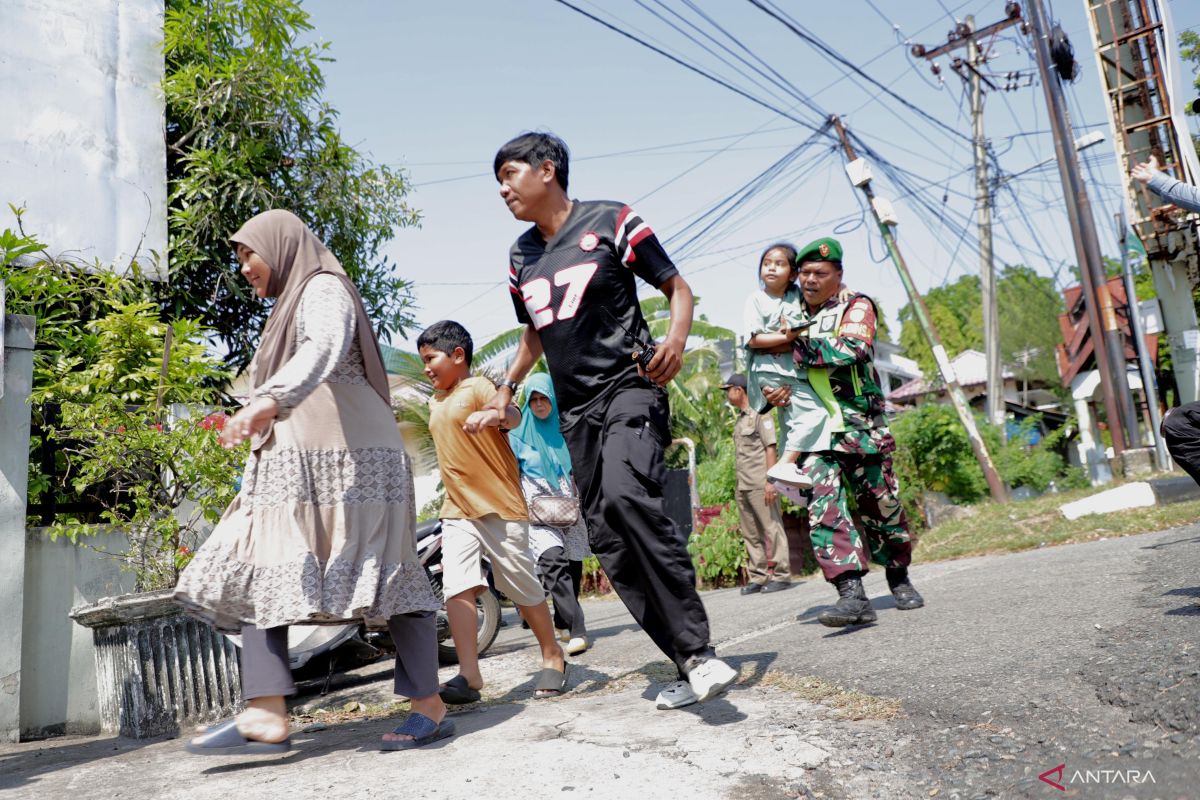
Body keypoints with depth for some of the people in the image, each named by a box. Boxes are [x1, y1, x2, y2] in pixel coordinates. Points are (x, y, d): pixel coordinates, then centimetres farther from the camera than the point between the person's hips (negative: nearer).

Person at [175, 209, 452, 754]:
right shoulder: (293, 304, 29)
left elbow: (324, 349, -24)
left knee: (384, 573, -9)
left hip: (342, 457, -10)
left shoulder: (322, 289, -1)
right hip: (294, 463, 10)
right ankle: (266, 714, -5)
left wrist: (268, 400, -39)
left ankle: (430, 707, -3)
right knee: (254, 573, -2)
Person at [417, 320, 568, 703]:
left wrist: (495, 415, -50)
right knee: (457, 587, -9)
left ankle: (553, 657, 24)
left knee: (523, 588, 4)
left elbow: (513, 414, -30)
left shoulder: (478, 387, -9)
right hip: (457, 511, 7)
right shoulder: (435, 401, 17)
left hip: (500, 507, -7)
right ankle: (469, 675, -7)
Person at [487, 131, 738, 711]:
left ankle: (698, 650, -24)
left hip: (629, 388, -6)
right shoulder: (521, 256, 17)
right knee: (608, 540, -2)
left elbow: (677, 288, 1)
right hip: (574, 412, 6)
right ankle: (689, 666, 5)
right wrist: (507, 387, 19)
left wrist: (676, 340, -17)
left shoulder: (610, 221, 0)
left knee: (626, 496, -32)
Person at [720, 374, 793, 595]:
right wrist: (739, 485, 14)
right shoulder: (739, 419, 19)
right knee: (751, 534, 9)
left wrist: (770, 480, -18)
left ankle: (782, 575, 1)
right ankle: (757, 577, 14)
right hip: (742, 485, 8)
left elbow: (770, 448, -11)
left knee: (772, 529, -4)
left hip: (760, 483, -8)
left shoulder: (760, 414, -4)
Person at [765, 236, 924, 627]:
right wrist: (780, 389, -3)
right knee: (823, 508, -15)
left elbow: (850, 350, -19)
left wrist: (800, 348, -15)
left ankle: (899, 579, 31)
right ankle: (852, 594, -17)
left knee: (881, 506, 8)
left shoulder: (857, 307, 2)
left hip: (860, 426, -2)